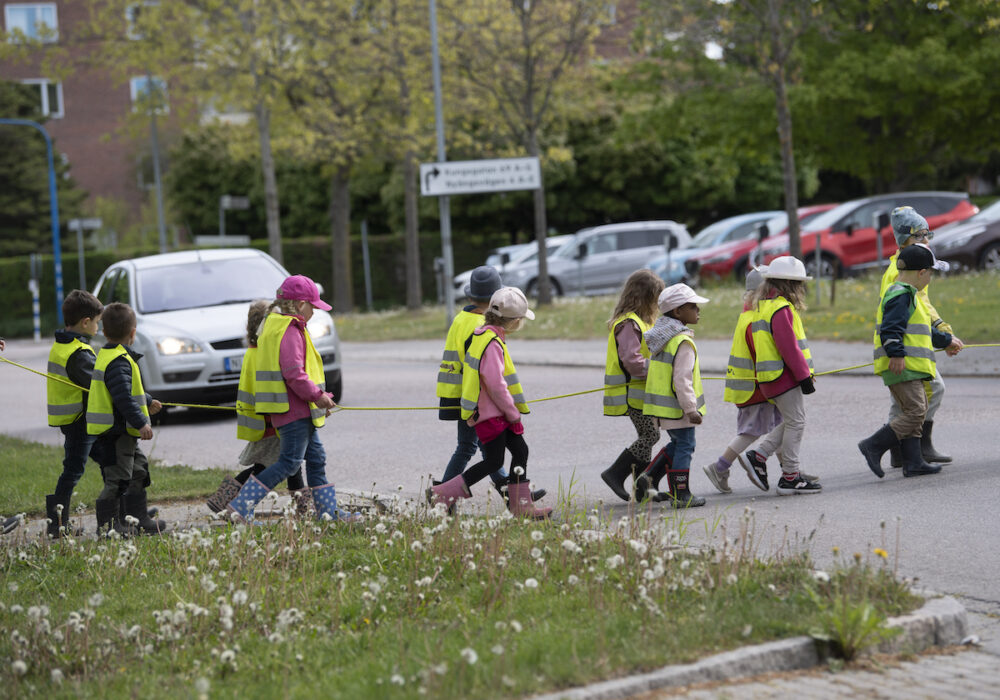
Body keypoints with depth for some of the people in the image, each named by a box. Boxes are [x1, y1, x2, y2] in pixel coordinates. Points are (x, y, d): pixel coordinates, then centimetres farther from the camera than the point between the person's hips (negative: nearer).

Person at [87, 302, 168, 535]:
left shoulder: (105, 355, 15)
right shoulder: (119, 361, -19)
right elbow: (123, 397, -27)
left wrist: (147, 402, 40)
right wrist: (141, 423, -26)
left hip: (123, 432, 11)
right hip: (116, 431, -11)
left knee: (138, 472, 19)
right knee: (117, 478, -8)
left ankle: (138, 520, 26)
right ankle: (106, 524, -4)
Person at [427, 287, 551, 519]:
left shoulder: (484, 335, 11)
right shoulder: (492, 344, -21)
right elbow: (496, 385, -24)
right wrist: (514, 414, -13)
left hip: (496, 412, 10)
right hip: (489, 413, -10)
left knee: (520, 450, 9)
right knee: (493, 461, -5)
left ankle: (520, 505, 13)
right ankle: (441, 494, -1)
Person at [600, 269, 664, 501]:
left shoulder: (639, 321, 16)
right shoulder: (629, 323, -18)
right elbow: (631, 360, -25)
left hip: (641, 390, 10)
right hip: (633, 392, -10)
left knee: (646, 436, 11)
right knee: (650, 435, -11)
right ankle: (615, 474, -6)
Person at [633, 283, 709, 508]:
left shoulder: (664, 337, 11)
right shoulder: (683, 342, -20)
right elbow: (682, 380, -24)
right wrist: (691, 409, -22)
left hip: (661, 404, 9)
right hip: (677, 406, -9)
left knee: (676, 444, 21)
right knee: (684, 447, 1)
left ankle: (649, 478, 14)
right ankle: (681, 495, 5)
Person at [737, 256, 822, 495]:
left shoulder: (763, 307, 16)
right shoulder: (781, 309, -16)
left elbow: (754, 344, 22)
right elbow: (789, 347, -20)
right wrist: (804, 376, -16)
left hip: (770, 377, 10)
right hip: (785, 376, -10)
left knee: (791, 422, 14)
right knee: (795, 422, -3)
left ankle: (758, 457, 8)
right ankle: (790, 477, 1)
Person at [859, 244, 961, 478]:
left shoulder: (908, 295, 23)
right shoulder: (901, 295, -12)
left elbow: (924, 330, 37)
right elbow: (891, 329, -22)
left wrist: (946, 341, 47)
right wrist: (896, 354, -30)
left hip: (910, 366, 11)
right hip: (901, 367, -11)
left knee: (912, 414, 9)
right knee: (916, 412, -13)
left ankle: (913, 463, 8)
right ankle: (873, 446, -13)